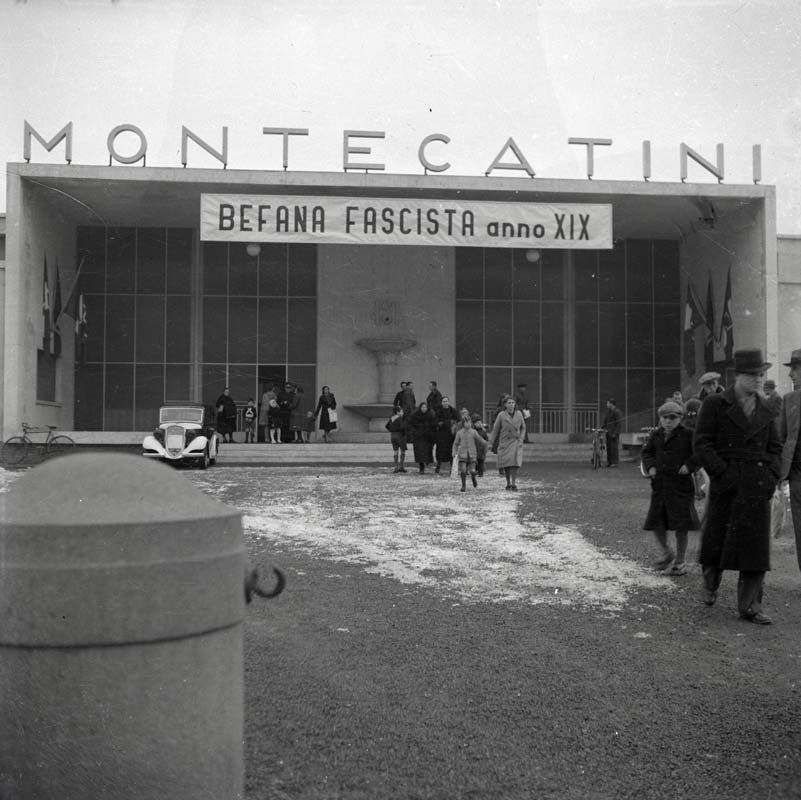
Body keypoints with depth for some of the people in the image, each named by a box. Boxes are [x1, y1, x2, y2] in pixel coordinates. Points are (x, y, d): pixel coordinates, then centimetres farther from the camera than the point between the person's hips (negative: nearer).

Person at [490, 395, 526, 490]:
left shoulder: (519, 414, -1)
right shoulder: (501, 415, -7)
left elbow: (523, 428, 11)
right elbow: (495, 430, -1)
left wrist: (521, 439, -3)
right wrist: (493, 444, 1)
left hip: (515, 442, 1)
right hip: (504, 442, 0)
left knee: (514, 463, -14)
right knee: (506, 464, 0)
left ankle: (514, 484, -11)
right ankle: (508, 483, 19)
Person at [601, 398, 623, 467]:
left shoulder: (616, 411, -11)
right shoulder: (608, 411, 15)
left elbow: (618, 423, -13)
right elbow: (605, 420, 19)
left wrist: (615, 433, -17)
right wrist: (601, 427, 4)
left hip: (614, 432, -8)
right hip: (608, 431, 8)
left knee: (614, 447, -7)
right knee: (608, 447, 8)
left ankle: (615, 462, -3)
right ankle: (609, 462, 13)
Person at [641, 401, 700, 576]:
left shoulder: (687, 435, -5)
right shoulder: (656, 436, 7)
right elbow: (647, 452, 18)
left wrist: (689, 465, -15)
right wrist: (650, 466, 1)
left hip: (680, 484, -4)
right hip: (660, 483, 4)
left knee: (680, 525, -1)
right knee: (655, 521, 5)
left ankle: (680, 562, 13)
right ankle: (667, 554, 27)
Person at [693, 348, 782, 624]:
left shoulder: (764, 410, 11)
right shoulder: (715, 404, -3)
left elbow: (774, 447, 18)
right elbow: (702, 444, -8)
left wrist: (772, 476, 2)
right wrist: (723, 475, -15)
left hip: (758, 487, 3)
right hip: (726, 484, -3)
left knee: (756, 543, -1)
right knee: (716, 539, 7)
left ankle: (749, 606, 6)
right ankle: (710, 583, 35)